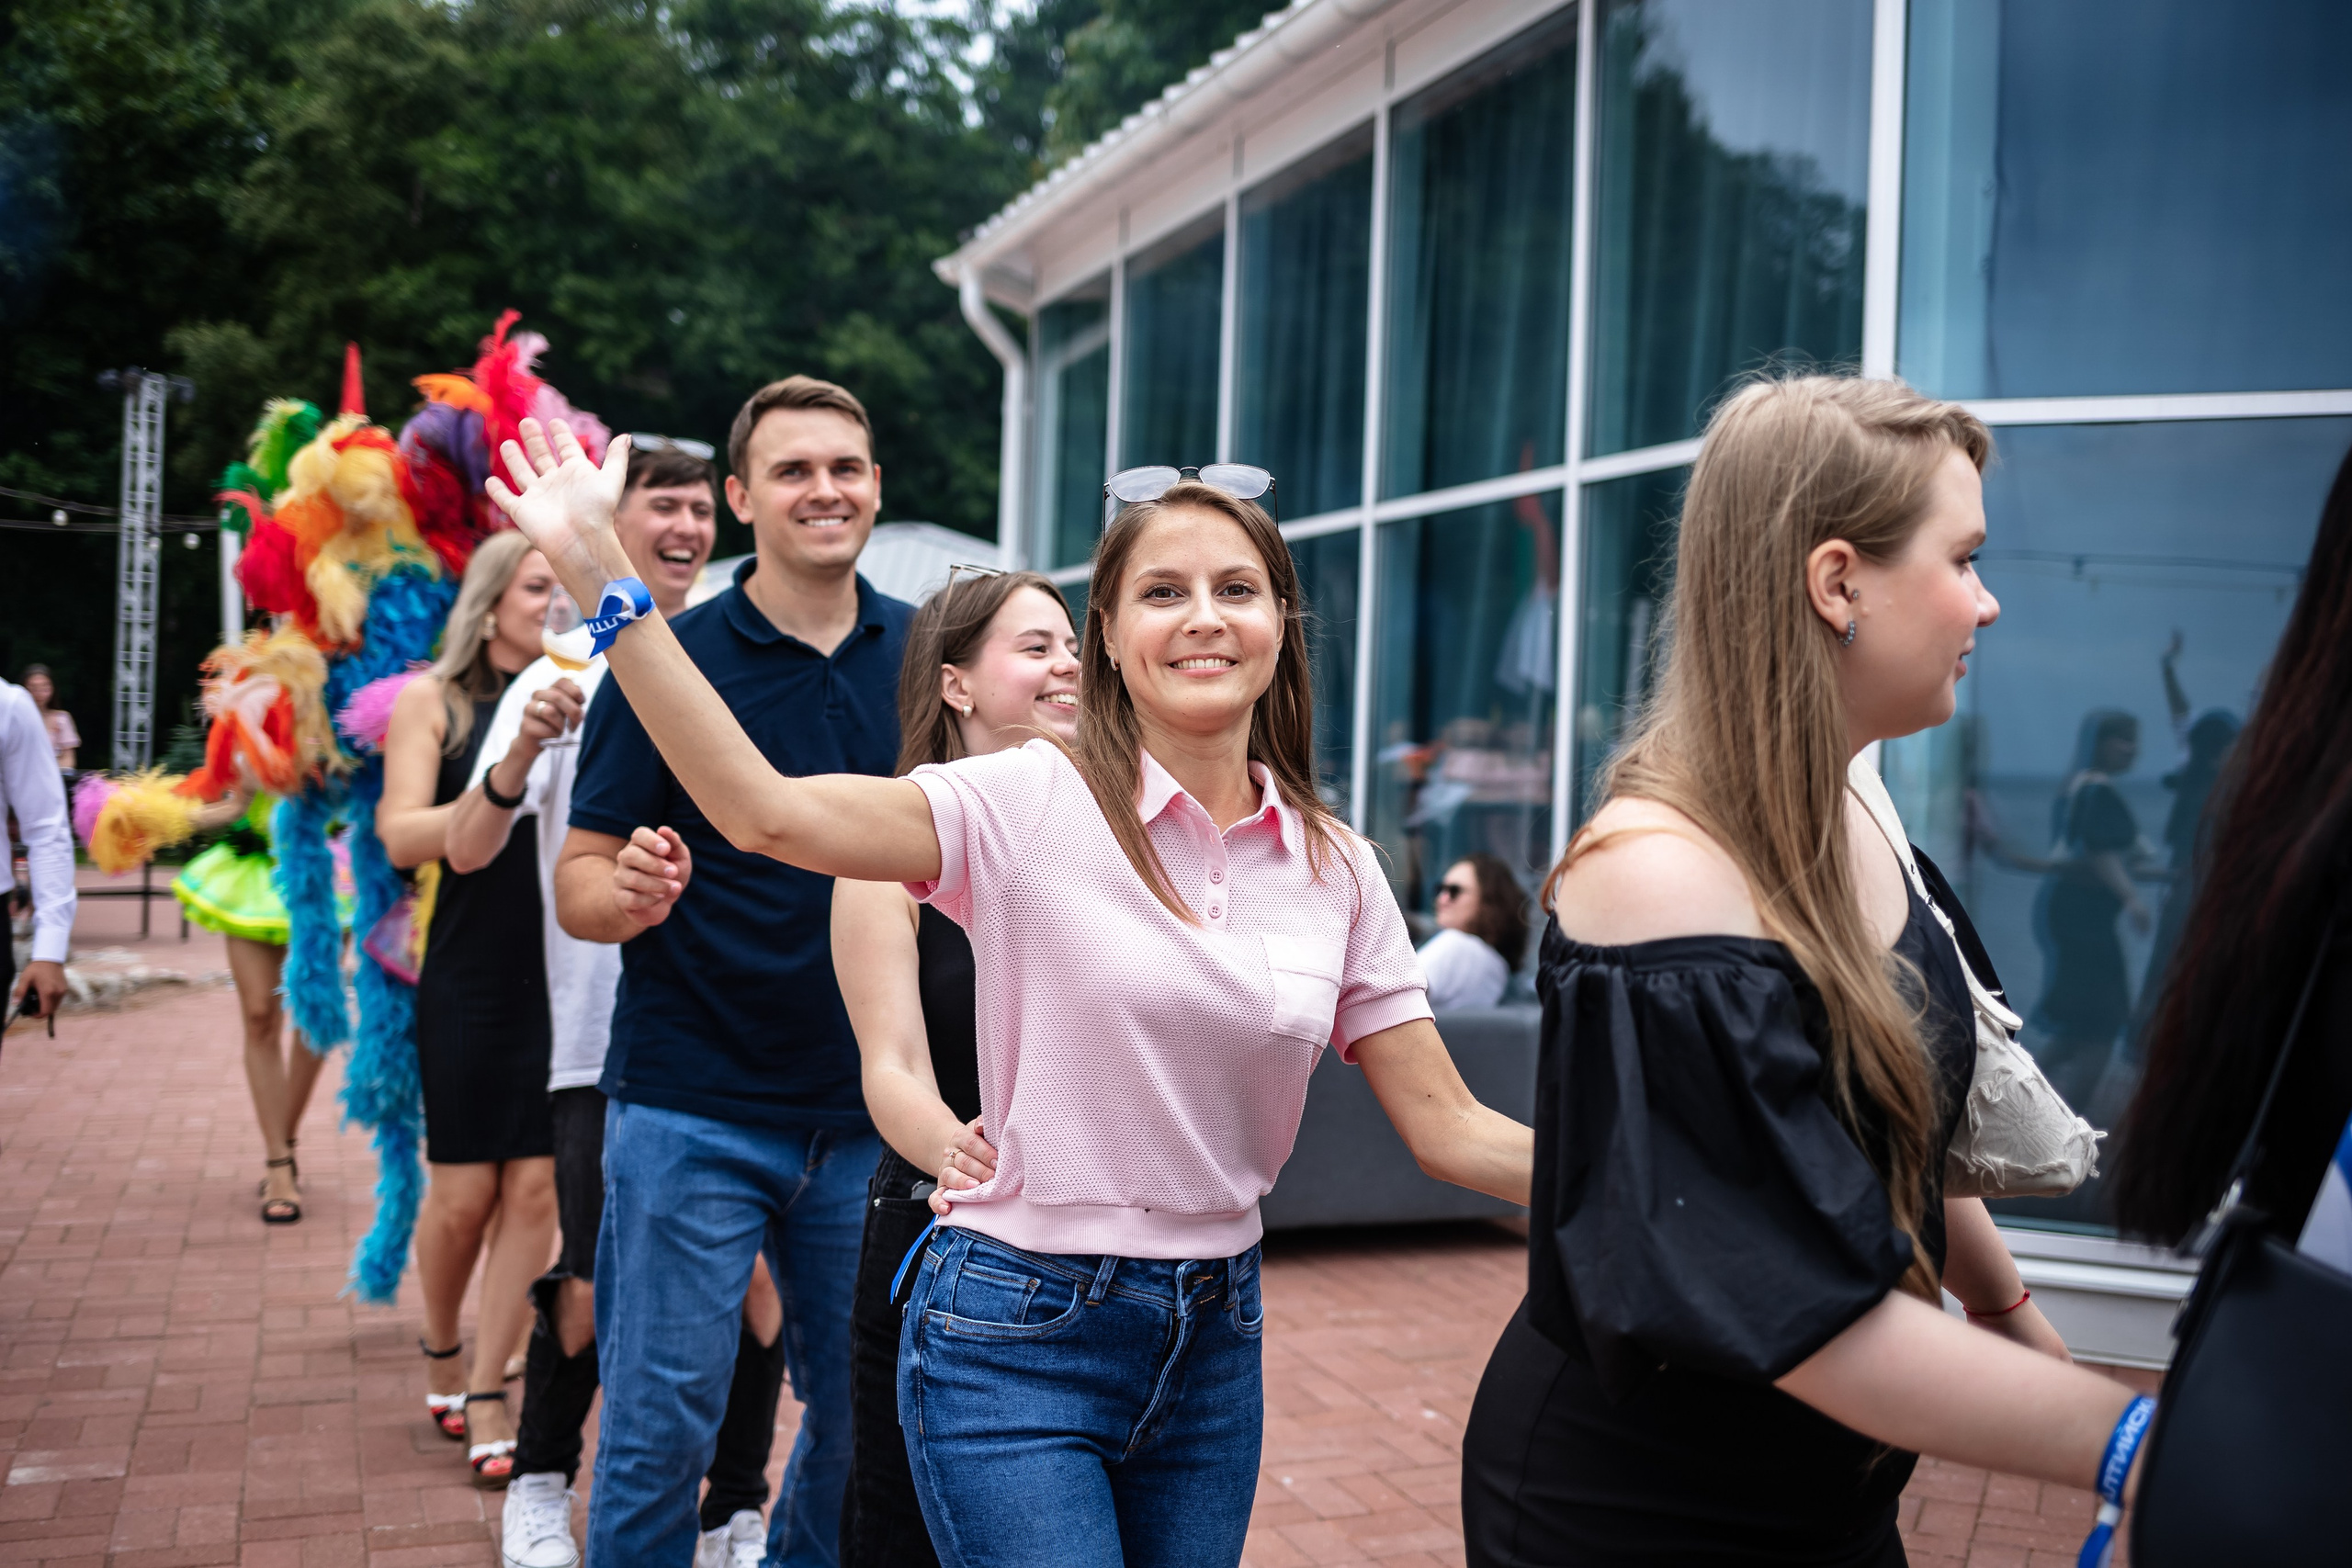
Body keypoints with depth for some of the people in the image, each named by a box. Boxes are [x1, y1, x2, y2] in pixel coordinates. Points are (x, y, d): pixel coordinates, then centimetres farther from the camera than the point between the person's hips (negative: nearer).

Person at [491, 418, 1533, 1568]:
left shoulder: (1336, 870, 2)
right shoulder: (1032, 805, -10)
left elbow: (1448, 1129, 3)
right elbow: (766, 810, -24)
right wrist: (596, 561, -29)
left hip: (1213, 1342, 5)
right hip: (1018, 1339, -4)